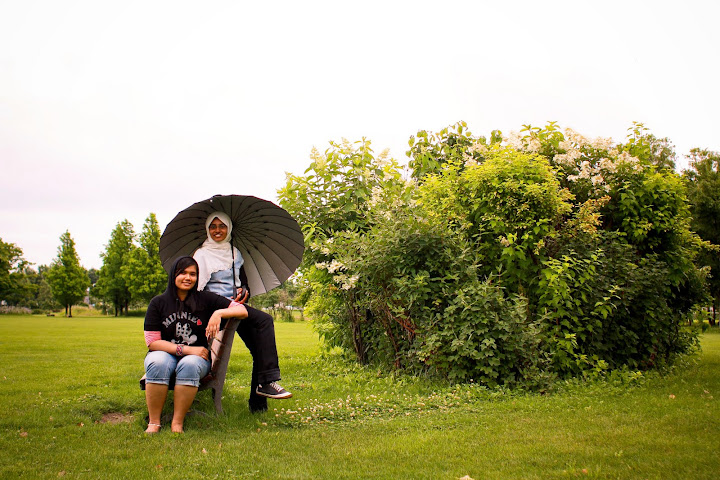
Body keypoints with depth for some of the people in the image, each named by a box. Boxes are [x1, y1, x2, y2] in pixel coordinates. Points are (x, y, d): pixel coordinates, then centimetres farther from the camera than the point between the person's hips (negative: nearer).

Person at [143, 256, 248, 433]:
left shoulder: (205, 299, 2)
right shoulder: (158, 303, 1)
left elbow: (243, 311, -2)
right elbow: (152, 342, -5)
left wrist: (219, 313, -21)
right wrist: (186, 349, -13)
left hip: (197, 358, 0)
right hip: (166, 353, 0)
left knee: (189, 364, -35)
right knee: (157, 362, -34)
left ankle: (177, 423, -26)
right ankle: (153, 423, -24)